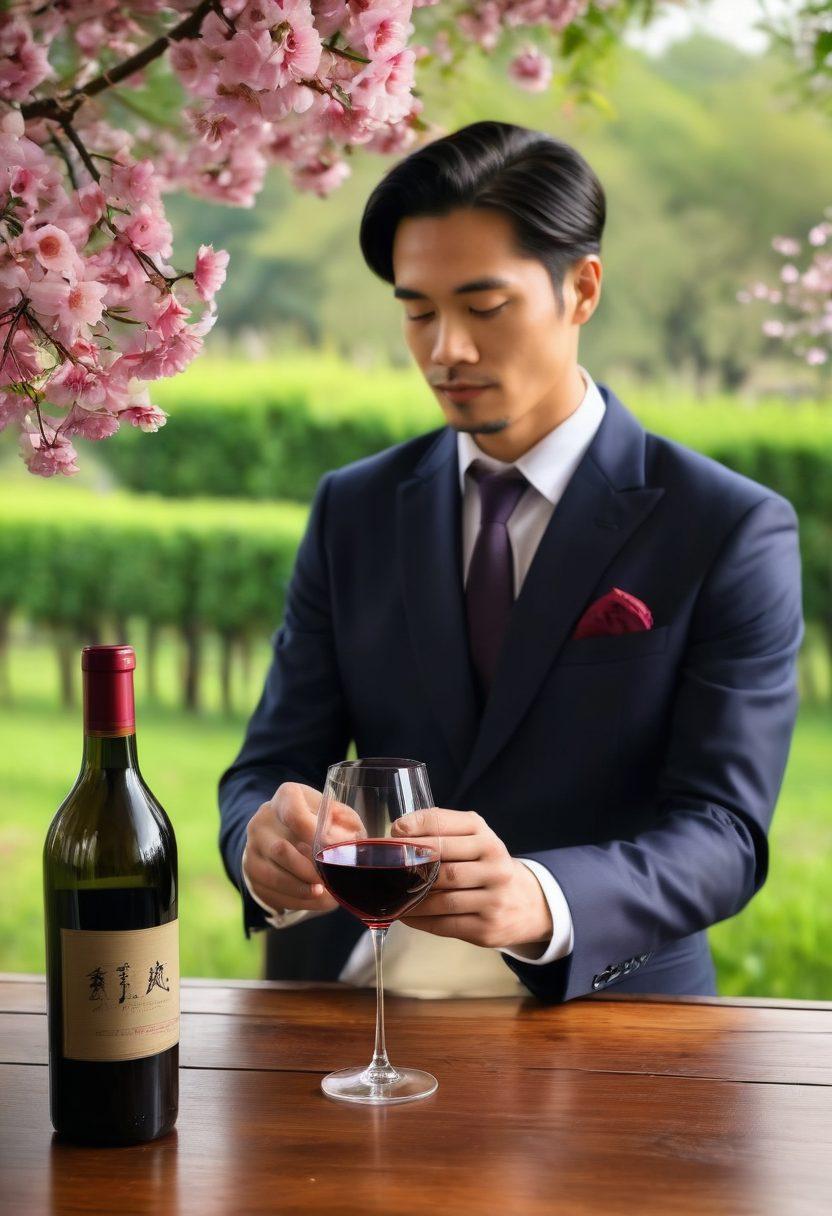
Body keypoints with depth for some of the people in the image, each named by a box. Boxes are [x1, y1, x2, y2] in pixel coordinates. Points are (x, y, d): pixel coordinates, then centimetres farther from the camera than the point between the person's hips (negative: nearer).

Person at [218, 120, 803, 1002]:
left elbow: (723, 831, -8)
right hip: (353, 989, 6)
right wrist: (267, 842, -18)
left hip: (596, 1003, -5)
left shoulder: (731, 531, -1)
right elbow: (270, 766, 8)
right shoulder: (354, 512, 12)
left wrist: (541, 903, -29)